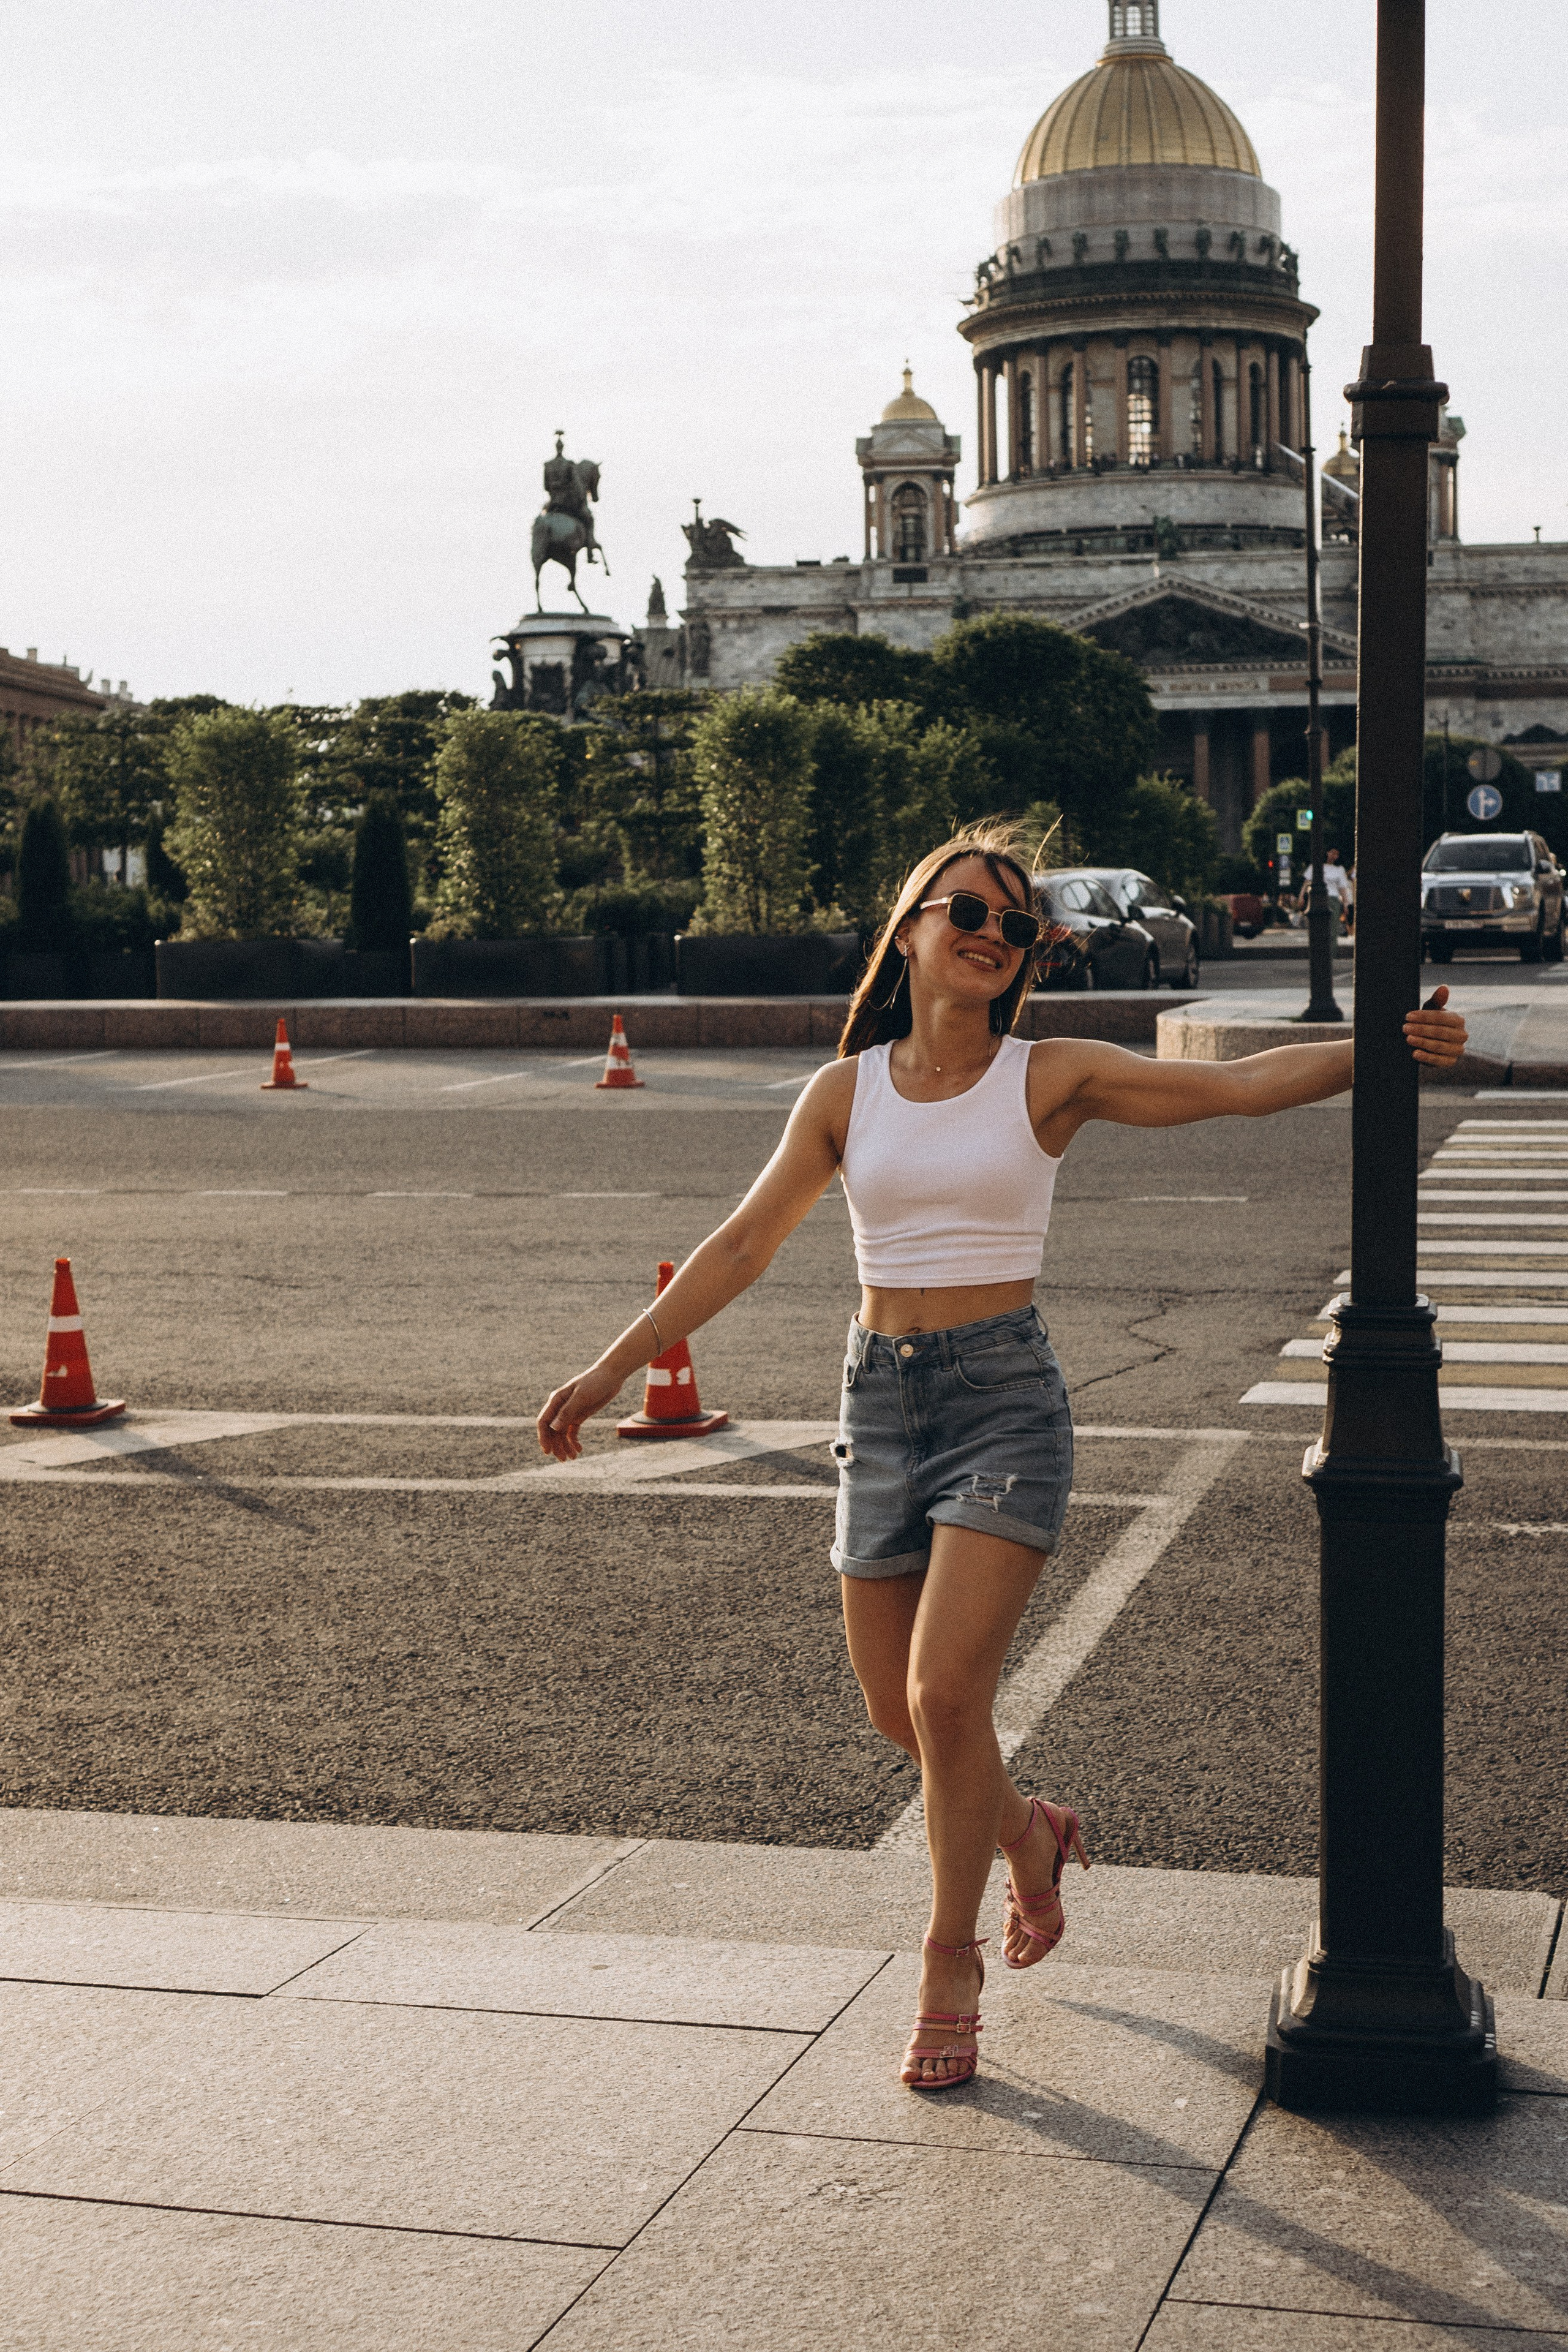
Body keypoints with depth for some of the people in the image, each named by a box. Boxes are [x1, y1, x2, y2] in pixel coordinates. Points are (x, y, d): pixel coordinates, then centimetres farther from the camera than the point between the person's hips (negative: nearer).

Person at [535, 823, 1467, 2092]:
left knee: (945, 1692, -13)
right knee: (898, 1711, 8)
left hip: (1006, 1392, -3)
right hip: (880, 1397, 4)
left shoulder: (1052, 1078, -2)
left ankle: (952, 1966, 7)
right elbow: (743, 1246, 9)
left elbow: (1241, 1084, -8)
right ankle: (1029, 1830, 40)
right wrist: (610, 1369, 8)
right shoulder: (845, 1093, 5)